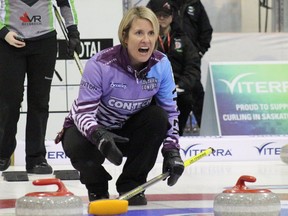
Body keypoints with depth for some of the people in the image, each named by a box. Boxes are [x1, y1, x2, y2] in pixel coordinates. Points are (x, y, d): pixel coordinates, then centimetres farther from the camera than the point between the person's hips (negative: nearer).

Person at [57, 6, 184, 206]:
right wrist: (100, 136, -49)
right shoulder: (101, 64, -28)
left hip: (127, 131, 4)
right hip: (92, 130, -4)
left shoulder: (161, 64, -15)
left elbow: (170, 112, -6)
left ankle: (131, 185, -7)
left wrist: (172, 151, -18)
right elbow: (84, 112, -29)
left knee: (157, 116, -26)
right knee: (78, 146, -37)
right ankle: (97, 188, 0)